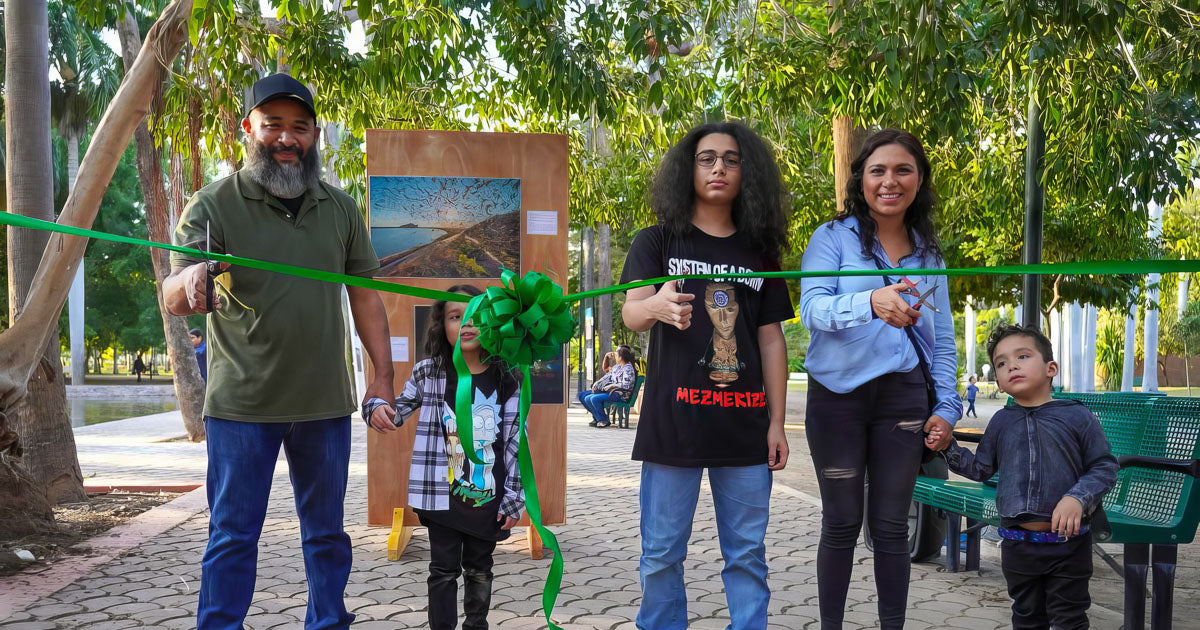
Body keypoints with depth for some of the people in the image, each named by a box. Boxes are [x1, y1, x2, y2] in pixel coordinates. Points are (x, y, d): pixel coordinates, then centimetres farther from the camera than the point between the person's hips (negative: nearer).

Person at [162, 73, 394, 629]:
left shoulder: (341, 209, 8)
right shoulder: (213, 205, -3)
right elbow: (172, 299, -12)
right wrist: (189, 281, -36)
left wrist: (383, 375, 5)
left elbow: (364, 297, 11)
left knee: (327, 533, 14)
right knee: (232, 536, 3)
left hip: (325, 402, 3)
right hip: (242, 406, -3)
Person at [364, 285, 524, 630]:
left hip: (488, 496, 1)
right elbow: (399, 412, 7)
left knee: (479, 570, 15)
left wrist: (513, 498, -3)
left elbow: (515, 441, -2)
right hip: (442, 494, -1)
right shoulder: (428, 372, -4)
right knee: (444, 570, 7)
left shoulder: (506, 380, -3)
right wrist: (377, 409, -17)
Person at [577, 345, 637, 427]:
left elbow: (625, 385, -22)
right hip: (609, 390, 10)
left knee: (594, 398, -32)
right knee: (582, 395, 5)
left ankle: (604, 420, -14)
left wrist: (611, 385, -16)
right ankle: (597, 417, 5)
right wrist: (597, 382, 13)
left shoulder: (628, 369, -12)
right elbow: (607, 373, 28)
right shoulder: (617, 366, 15)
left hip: (620, 395, -10)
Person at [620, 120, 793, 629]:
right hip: (674, 417, -2)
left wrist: (777, 422, 6)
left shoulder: (760, 254, 12)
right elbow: (630, 313, -9)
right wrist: (656, 307, -34)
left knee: (748, 554, 7)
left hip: (745, 426, 3)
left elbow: (771, 340, 12)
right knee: (662, 553, 2)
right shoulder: (658, 242, 5)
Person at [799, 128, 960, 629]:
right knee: (841, 525, 5)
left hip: (903, 396, 3)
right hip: (838, 395, -3)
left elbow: (943, 340, 15)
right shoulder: (833, 238, -1)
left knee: (891, 527, 7)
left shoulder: (928, 253, 12)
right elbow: (812, 309, -17)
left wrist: (946, 408, 4)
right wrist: (871, 302, -36)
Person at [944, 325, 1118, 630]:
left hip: (1068, 542, -3)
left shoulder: (1077, 416, -5)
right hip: (1018, 544, 3)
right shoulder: (1001, 422, 7)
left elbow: (1104, 468, -4)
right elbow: (981, 469, 14)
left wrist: (1078, 498, -20)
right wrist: (947, 447, 0)